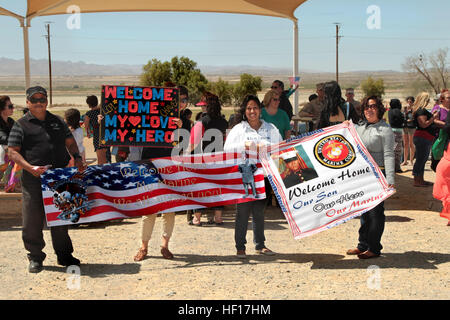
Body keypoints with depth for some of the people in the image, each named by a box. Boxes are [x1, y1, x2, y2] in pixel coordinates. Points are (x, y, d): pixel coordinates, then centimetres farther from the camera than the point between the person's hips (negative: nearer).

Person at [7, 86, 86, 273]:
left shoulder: (58, 121, 14)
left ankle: (64, 255, 25)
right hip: (33, 181, -3)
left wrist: (77, 158, 0)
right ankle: (35, 257, 18)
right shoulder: (21, 125, 0)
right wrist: (30, 168, -18)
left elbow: (70, 142, 19)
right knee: (33, 219, 2)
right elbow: (13, 152, -4)